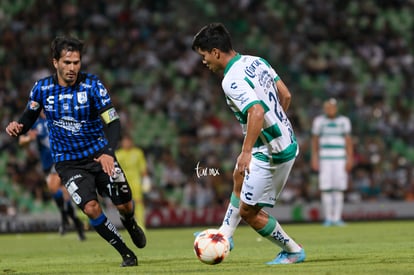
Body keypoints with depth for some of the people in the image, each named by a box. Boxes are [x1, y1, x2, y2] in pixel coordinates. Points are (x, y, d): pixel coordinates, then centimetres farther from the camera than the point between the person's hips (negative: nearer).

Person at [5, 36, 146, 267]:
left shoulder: (92, 85, -14)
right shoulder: (42, 88, -7)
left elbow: (113, 123, -18)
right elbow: (30, 116, 8)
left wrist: (109, 152, -36)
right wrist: (18, 128, -17)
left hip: (99, 155, 0)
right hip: (68, 163, 0)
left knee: (124, 205, -2)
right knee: (91, 208, -20)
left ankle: (131, 225, 38)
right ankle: (127, 254, -2)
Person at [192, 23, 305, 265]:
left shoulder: (232, 81, -22)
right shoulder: (257, 61, 5)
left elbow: (257, 111, -35)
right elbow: (285, 95, 11)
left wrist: (246, 151, -34)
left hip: (270, 153, -10)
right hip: (286, 141, 10)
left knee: (248, 211, 1)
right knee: (240, 177, 32)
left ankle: (293, 251, 15)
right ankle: (224, 236, 43)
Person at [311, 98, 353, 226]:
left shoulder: (344, 121, 6)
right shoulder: (319, 121, 7)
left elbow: (348, 141, 6)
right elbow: (315, 141, 11)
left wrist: (349, 159, 0)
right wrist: (314, 159, 5)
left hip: (340, 159, 0)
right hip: (324, 159, 0)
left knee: (339, 189, -4)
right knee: (325, 189, -5)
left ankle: (337, 217, 0)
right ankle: (328, 218, 1)